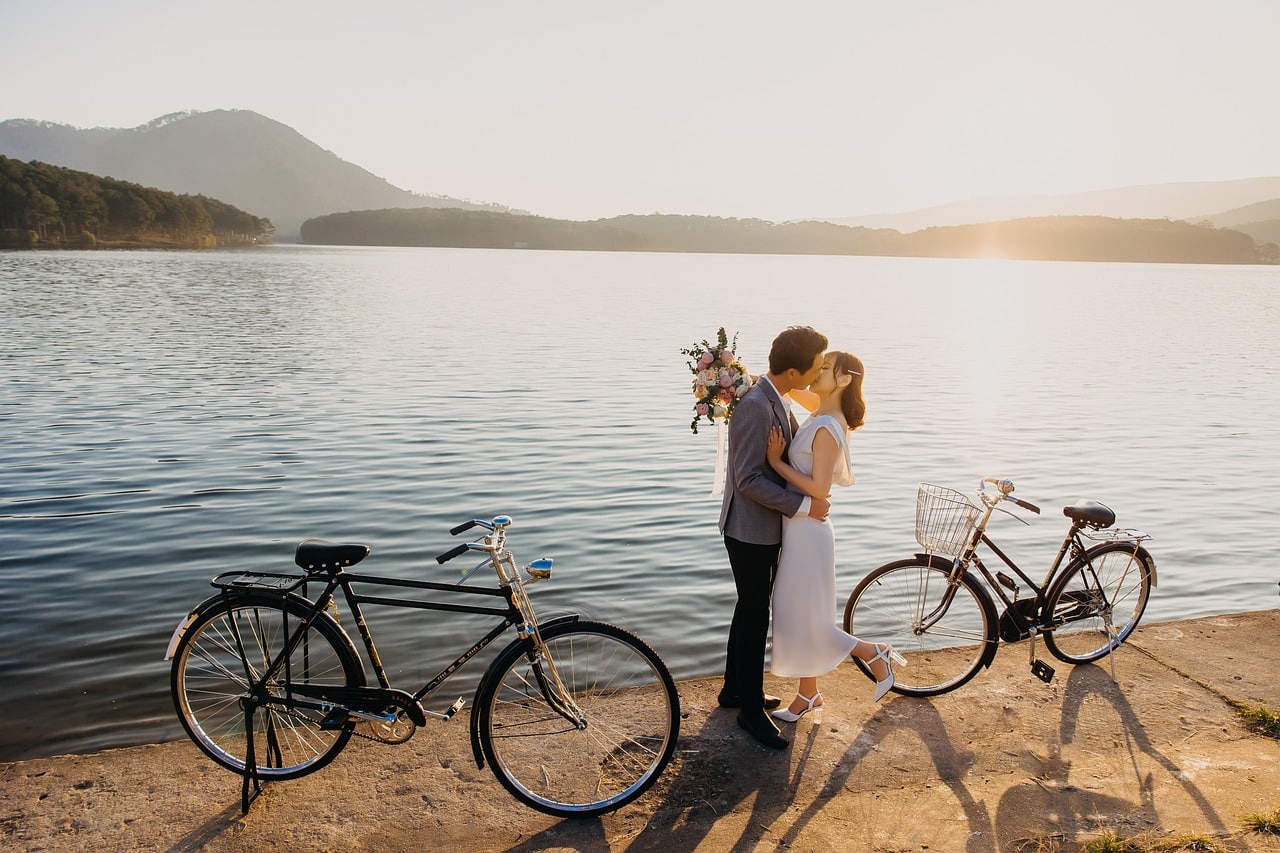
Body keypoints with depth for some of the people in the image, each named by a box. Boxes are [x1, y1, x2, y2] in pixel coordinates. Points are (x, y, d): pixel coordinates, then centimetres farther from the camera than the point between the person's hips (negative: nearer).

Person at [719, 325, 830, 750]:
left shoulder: (776, 401, 6)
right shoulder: (755, 407, -25)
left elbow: (796, 446, 21)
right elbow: (749, 480, -27)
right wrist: (804, 504, -23)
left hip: (765, 528, 10)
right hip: (750, 531, -10)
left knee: (751, 612, 21)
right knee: (755, 618, 2)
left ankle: (735, 690, 36)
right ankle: (751, 708, 16)